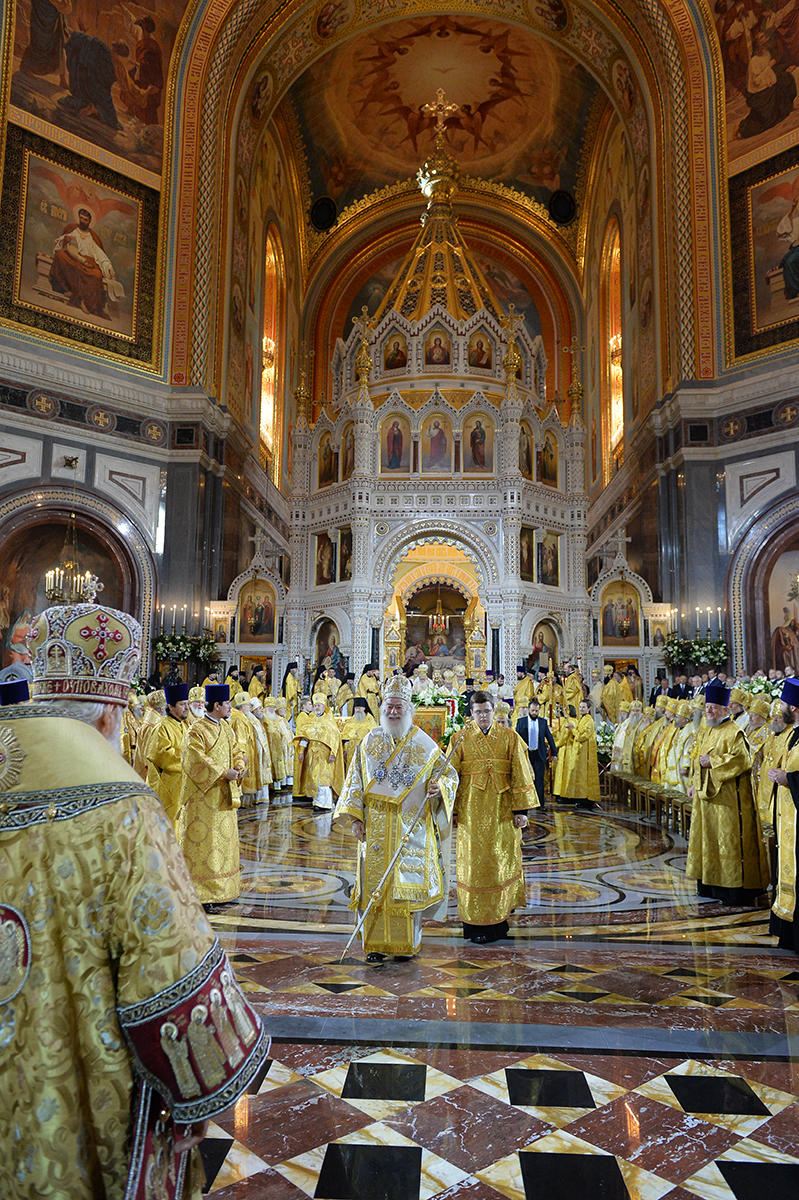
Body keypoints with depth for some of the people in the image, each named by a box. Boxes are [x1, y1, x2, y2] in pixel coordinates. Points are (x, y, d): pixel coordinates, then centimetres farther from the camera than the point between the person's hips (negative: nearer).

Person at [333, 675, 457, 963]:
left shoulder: (423, 744, 1)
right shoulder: (370, 741, 5)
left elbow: (448, 772, 5)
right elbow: (355, 781, 6)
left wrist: (439, 786, -17)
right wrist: (355, 817, -2)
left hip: (411, 826, -1)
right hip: (376, 827, 1)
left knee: (408, 882, 3)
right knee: (376, 882, 2)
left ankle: (407, 943, 18)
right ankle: (376, 944, 13)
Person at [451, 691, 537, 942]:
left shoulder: (510, 738, 2)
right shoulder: (462, 739, 2)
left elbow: (520, 775, 1)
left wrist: (521, 809, -4)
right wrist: (451, 810, 0)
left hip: (501, 811, 0)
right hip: (471, 811, 0)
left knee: (502, 862, 3)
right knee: (473, 863, 2)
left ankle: (498, 918, 17)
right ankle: (475, 924, 11)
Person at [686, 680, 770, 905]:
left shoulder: (734, 733, -12)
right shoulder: (708, 731, 15)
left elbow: (742, 759, -23)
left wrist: (712, 761, -20)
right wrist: (695, 783, 18)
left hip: (727, 796, -9)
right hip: (707, 794, 9)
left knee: (729, 840, -4)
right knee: (709, 836, 13)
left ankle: (735, 888, 4)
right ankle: (711, 884, 23)